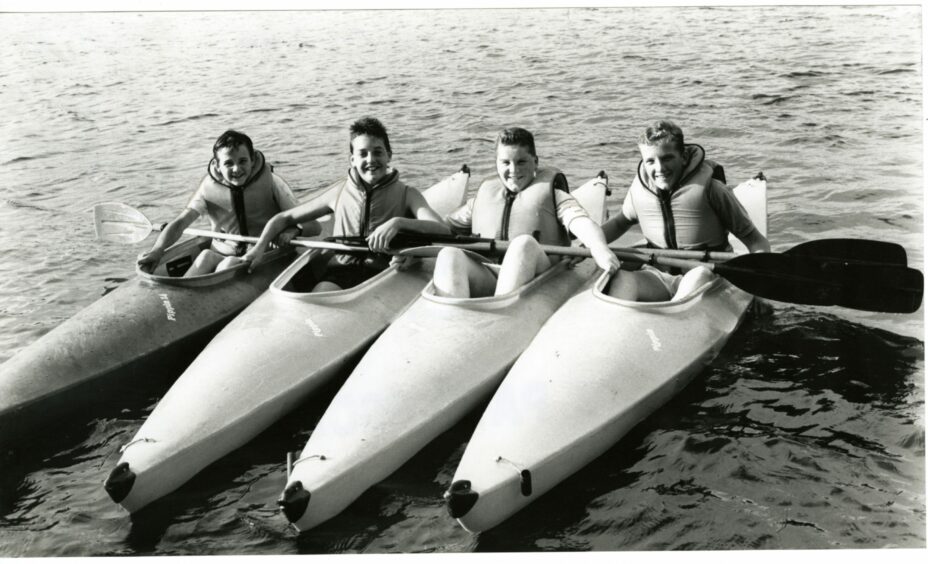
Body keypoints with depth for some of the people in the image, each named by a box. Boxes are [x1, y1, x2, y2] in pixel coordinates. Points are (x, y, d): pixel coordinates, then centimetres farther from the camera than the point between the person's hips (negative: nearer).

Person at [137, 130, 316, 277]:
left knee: (229, 264, -31)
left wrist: (292, 229, -32)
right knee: (206, 255, -29)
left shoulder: (270, 182, -8)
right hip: (222, 256, 2)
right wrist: (157, 250, -30)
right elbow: (180, 223, -10)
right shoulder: (209, 186, -1)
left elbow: (314, 227, -9)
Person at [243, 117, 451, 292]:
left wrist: (398, 223, -27)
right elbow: (284, 218, 22)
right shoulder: (340, 194, 14)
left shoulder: (406, 194, 6)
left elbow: (443, 230, -12)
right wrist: (260, 247, 4)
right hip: (339, 271, 1)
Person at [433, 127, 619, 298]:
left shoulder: (549, 190, 16)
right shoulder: (485, 193, 28)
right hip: (485, 282, 3)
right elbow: (448, 224, 28)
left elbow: (580, 220, -3)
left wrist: (599, 249, -24)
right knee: (449, 254, -24)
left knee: (524, 243, -32)